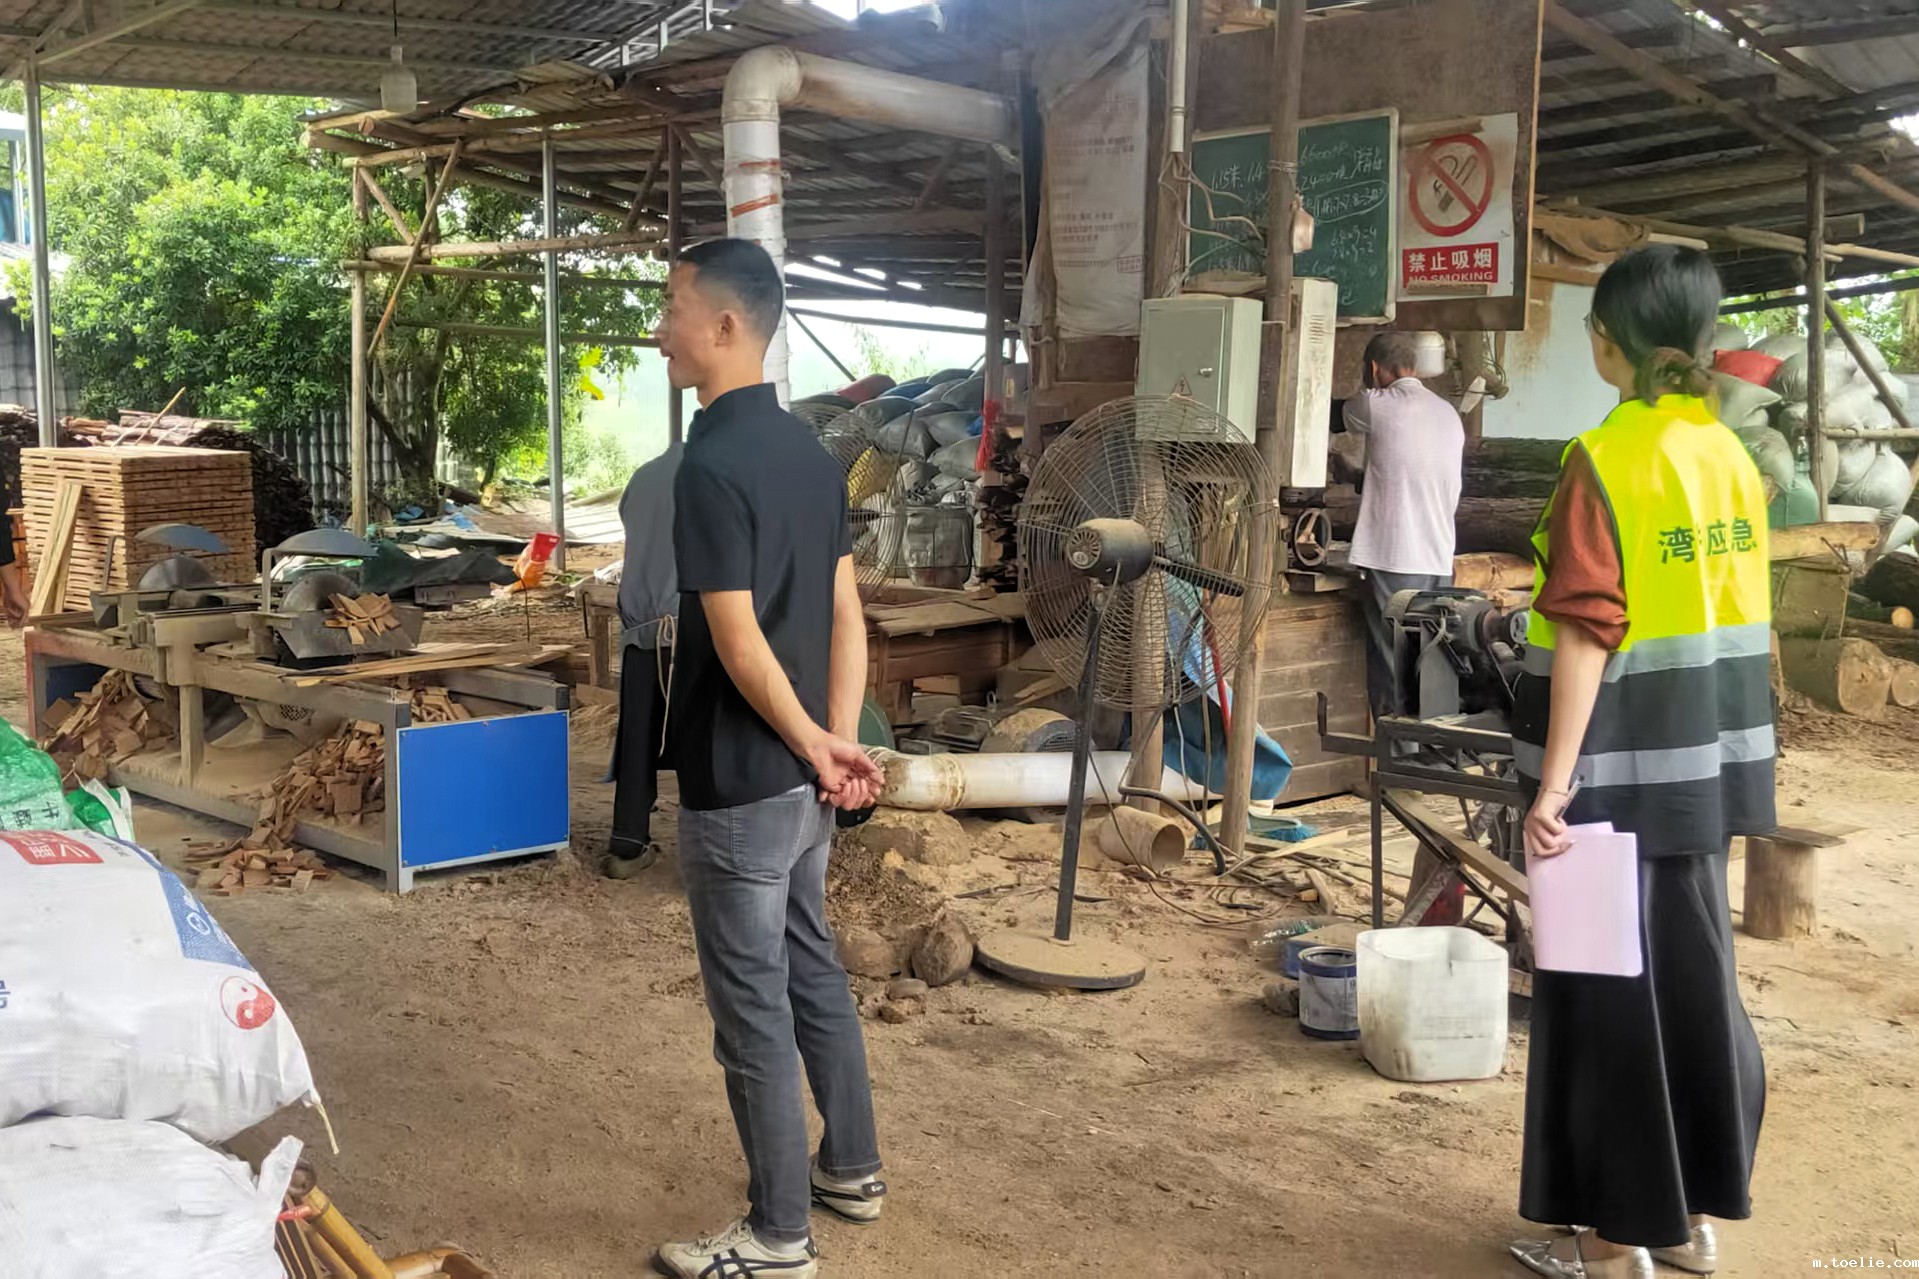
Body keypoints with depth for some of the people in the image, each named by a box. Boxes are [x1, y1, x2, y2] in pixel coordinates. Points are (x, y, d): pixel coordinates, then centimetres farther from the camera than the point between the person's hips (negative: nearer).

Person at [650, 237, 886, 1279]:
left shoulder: (712, 466, -21)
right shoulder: (808, 450, 7)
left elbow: (740, 645, -22)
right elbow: (846, 615, 7)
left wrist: (817, 749, -10)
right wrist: (838, 743, 2)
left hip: (741, 784, -9)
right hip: (806, 778, 9)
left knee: (752, 1006, 3)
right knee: (812, 972, 21)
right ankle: (851, 1170, 35)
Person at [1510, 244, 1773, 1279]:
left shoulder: (1606, 458, -15)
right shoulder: (1730, 455, 7)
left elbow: (1588, 630, -20)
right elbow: (1741, 616, 12)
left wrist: (1555, 784, -19)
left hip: (1622, 765, -7)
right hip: (1704, 763, 7)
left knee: (1605, 986, 3)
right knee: (1692, 974, 15)